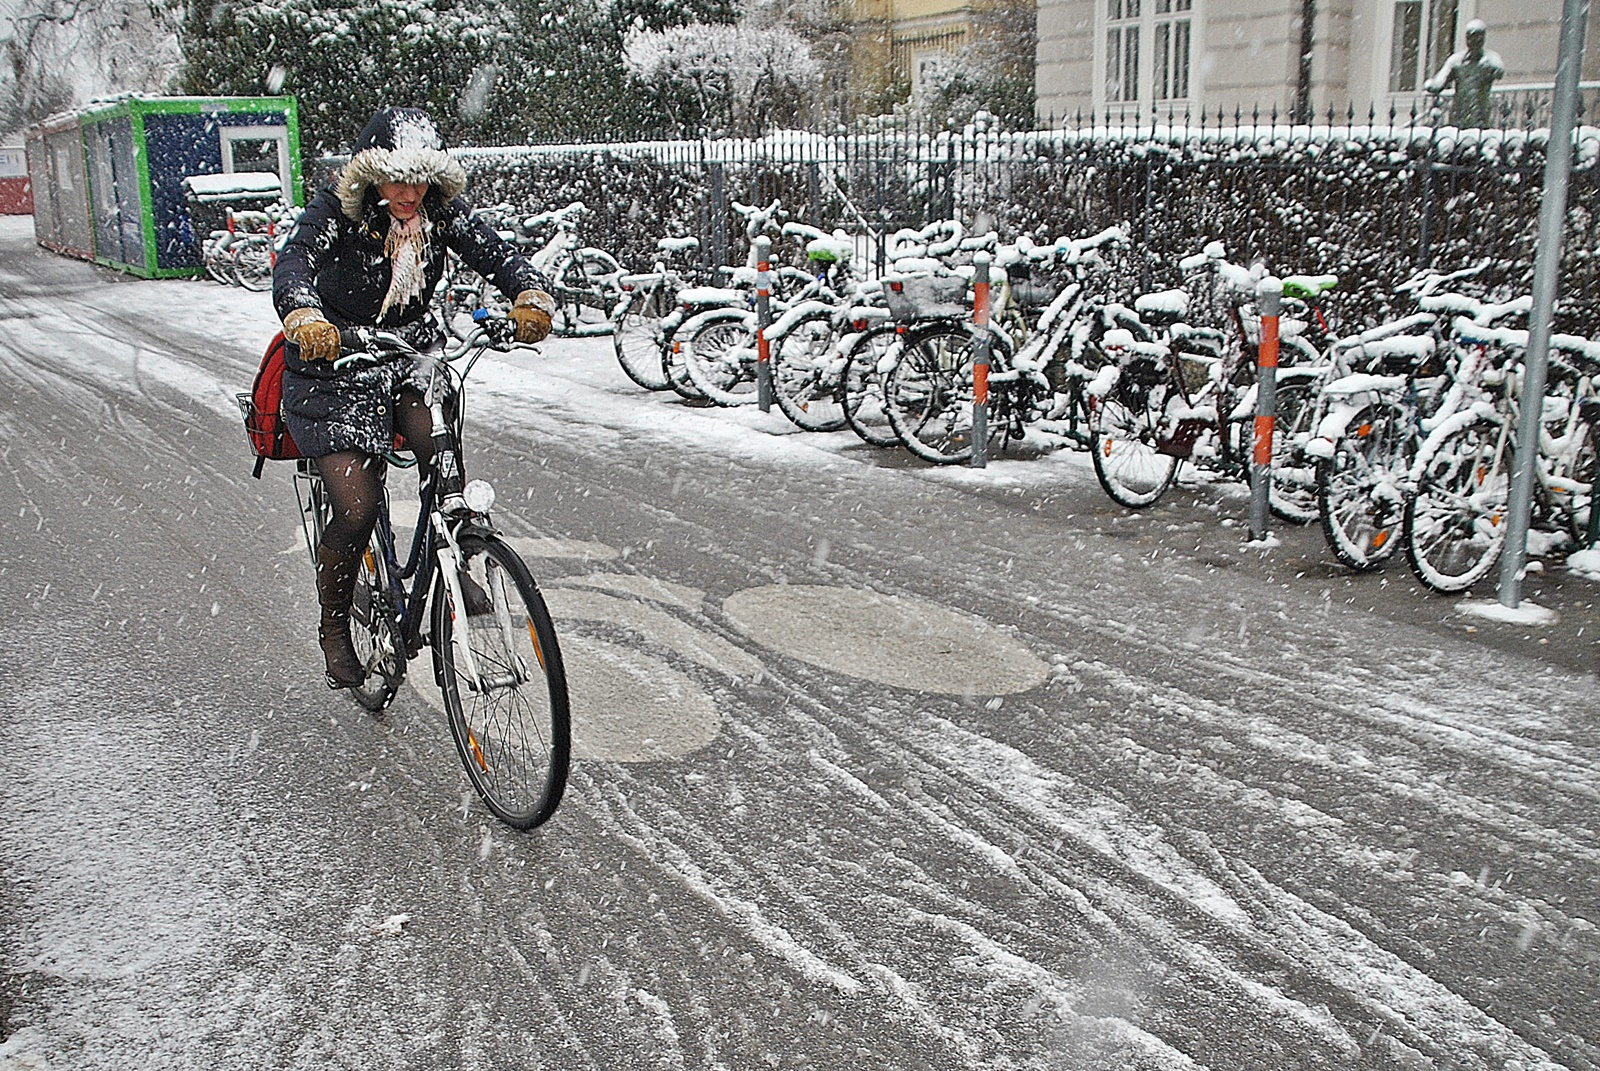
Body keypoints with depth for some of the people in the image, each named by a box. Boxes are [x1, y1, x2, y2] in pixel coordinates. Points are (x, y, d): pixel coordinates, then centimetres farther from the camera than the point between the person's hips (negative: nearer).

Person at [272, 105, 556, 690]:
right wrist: (305, 318, -57)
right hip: (335, 361, -3)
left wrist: (531, 297, -43)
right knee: (357, 507, -11)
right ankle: (334, 628, 13)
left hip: (411, 350, 3)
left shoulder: (442, 210, -8)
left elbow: (495, 253, -20)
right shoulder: (337, 207, -19)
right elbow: (294, 262, -35)